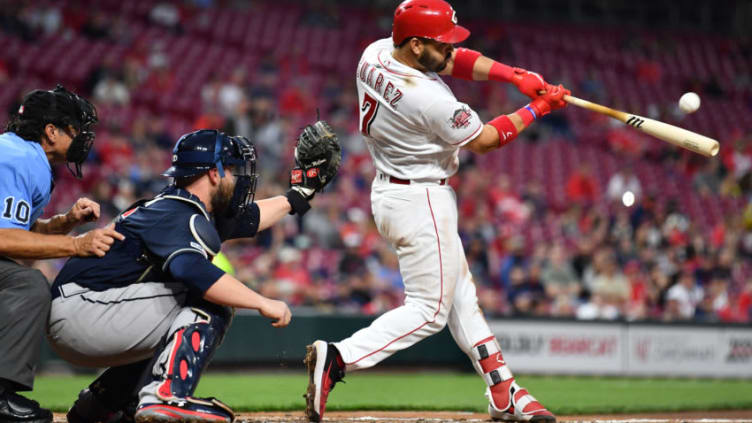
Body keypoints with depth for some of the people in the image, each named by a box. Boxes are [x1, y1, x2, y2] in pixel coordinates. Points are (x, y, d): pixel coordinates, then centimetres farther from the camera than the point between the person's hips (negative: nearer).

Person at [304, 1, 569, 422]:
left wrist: (515, 75, -6)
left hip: (390, 191, 10)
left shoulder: (375, 53, -5)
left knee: (460, 294, 16)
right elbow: (483, 140, -13)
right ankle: (338, 358, -15)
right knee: (430, 309, -4)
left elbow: (454, 60, 6)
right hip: (421, 202, -10)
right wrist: (537, 109, -1)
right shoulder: (428, 98, -29)